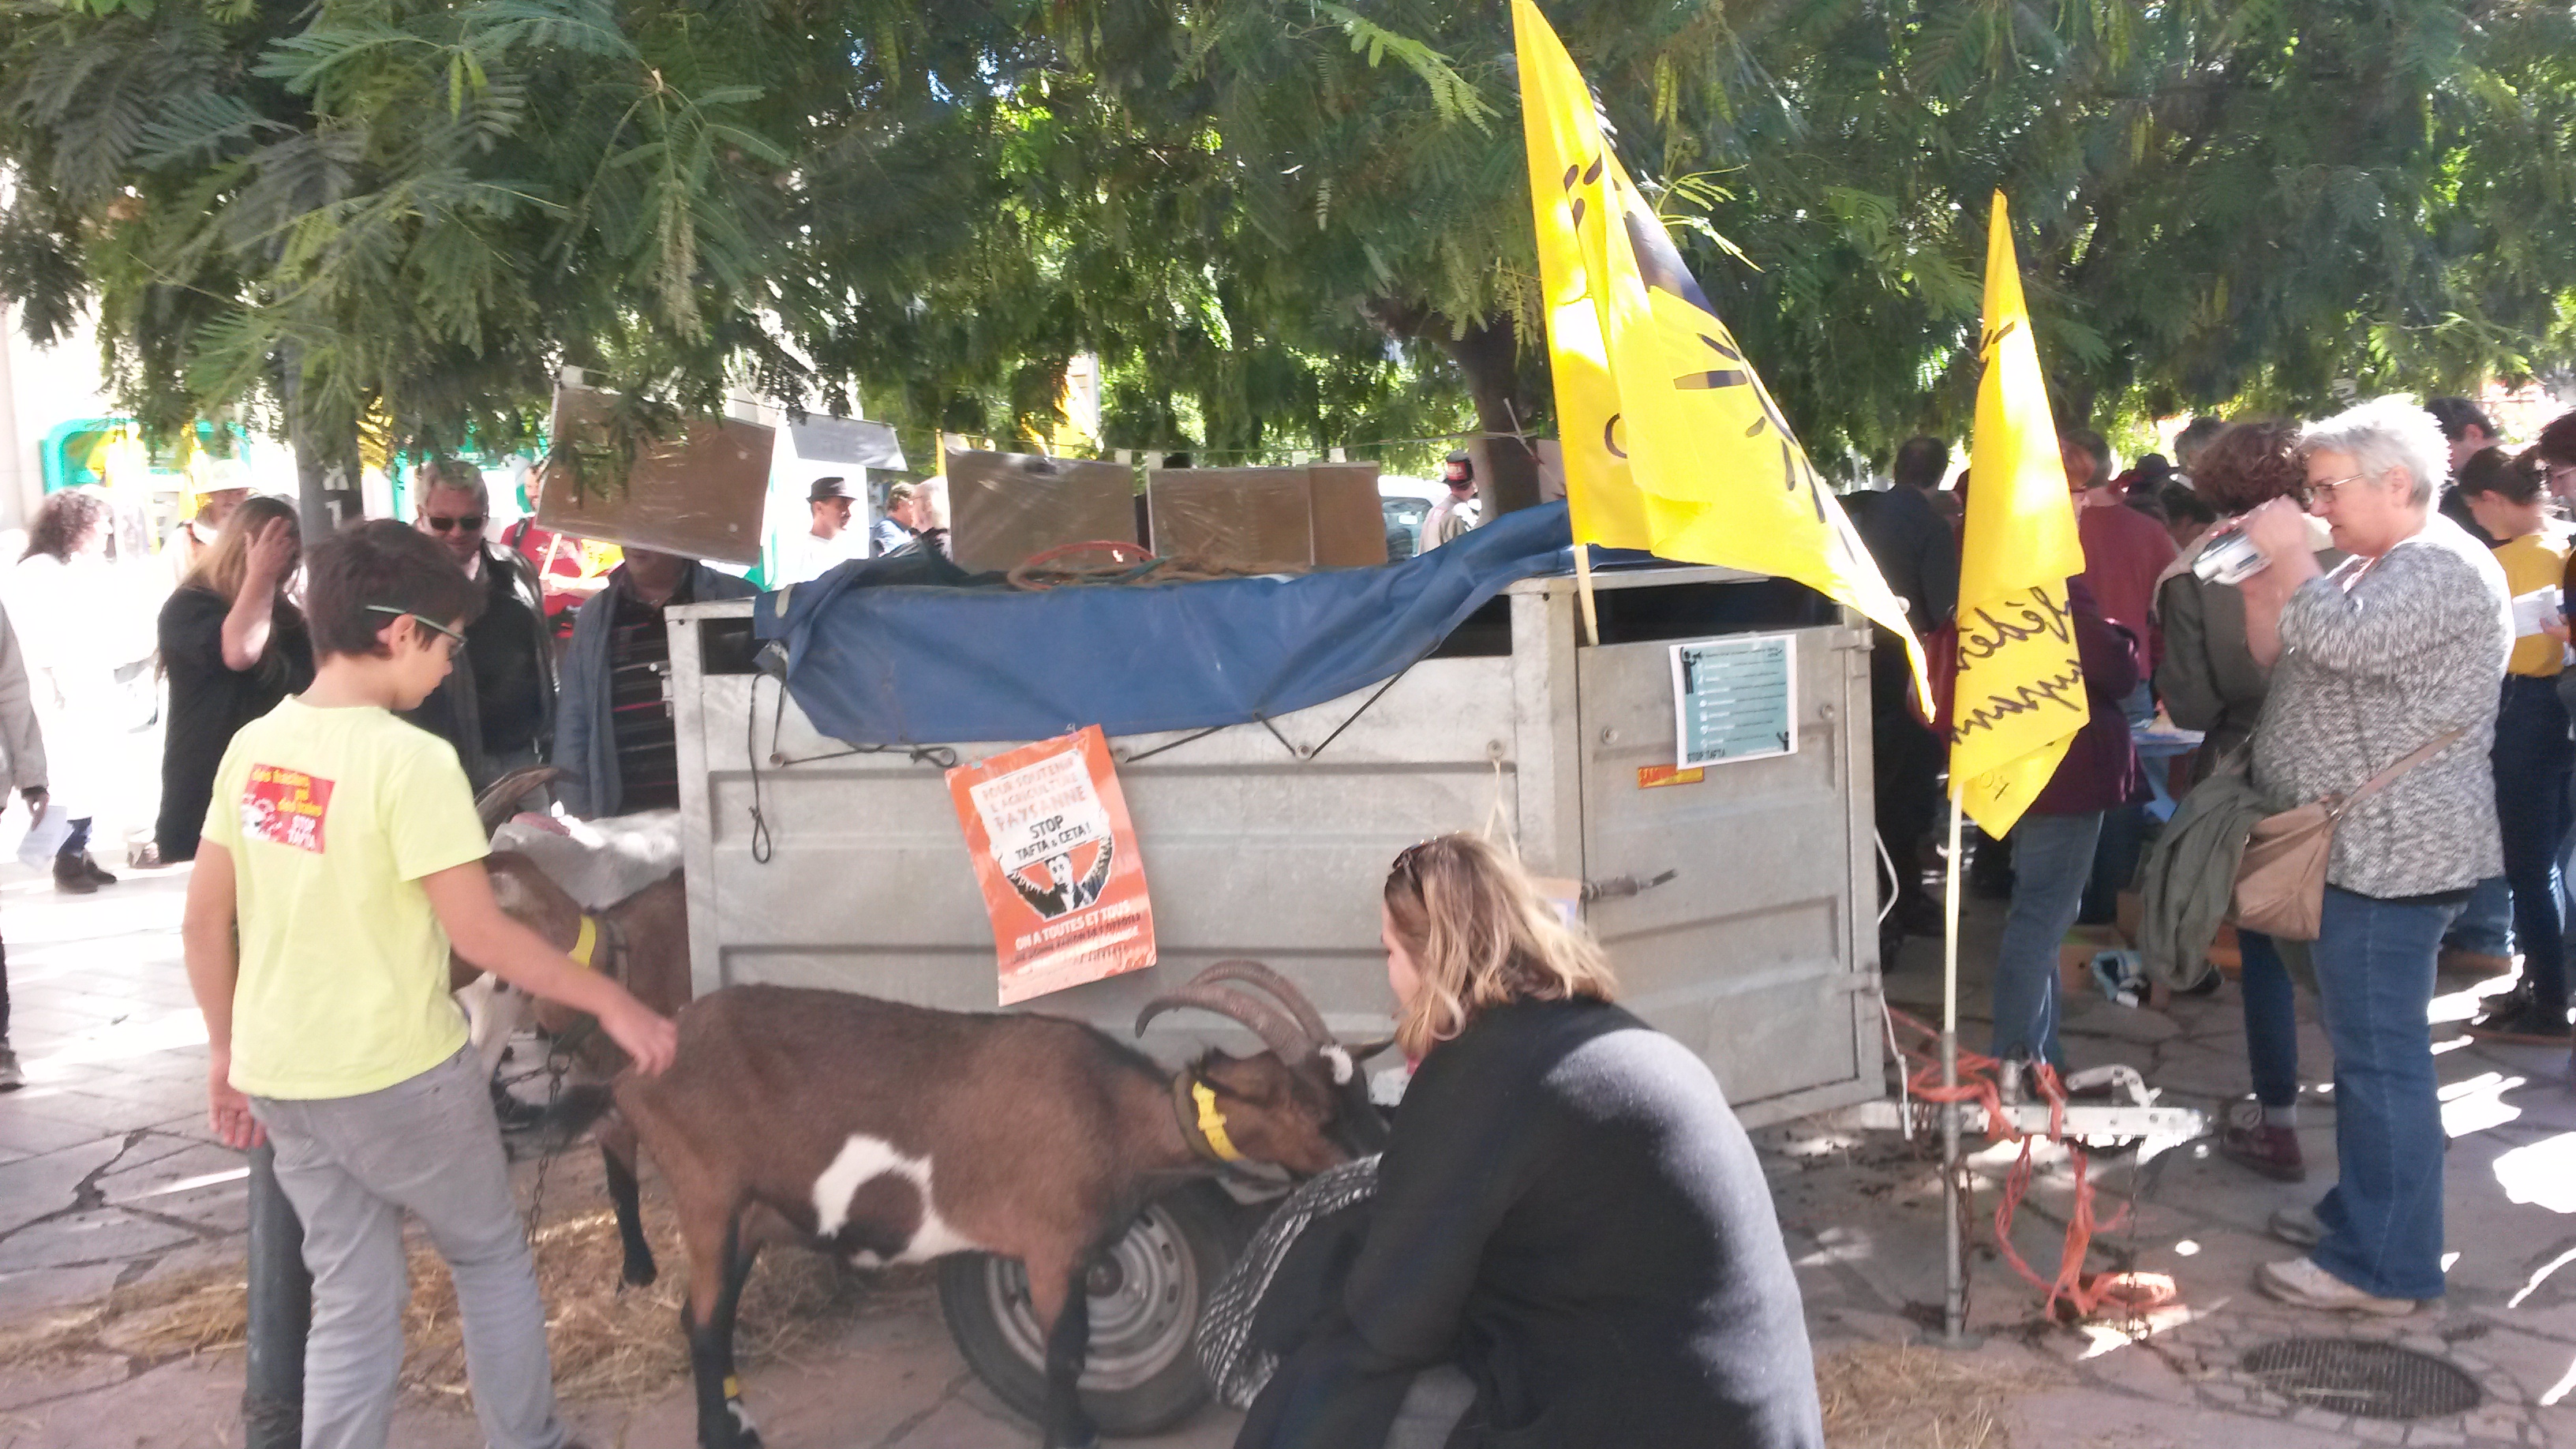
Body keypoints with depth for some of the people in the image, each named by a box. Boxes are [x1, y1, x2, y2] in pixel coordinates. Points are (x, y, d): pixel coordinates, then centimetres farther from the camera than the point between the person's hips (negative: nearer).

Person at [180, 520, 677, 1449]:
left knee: (351, 1300, 16)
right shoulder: (411, 760, -19)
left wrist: (225, 1051, 18)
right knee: (492, 1258, 17)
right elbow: (479, 935, -18)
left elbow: (203, 923, 7)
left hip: (278, 1075, 6)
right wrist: (611, 1003, -10)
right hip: (395, 1072, -6)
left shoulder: (254, 745, 2)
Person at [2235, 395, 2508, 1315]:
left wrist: (2290, 553, -18)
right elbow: (2280, 661, 15)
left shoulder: (2442, 568, -15)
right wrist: (2261, 584, -1)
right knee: (2368, 1051, 18)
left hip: (2392, 855, -11)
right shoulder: (2372, 567, 18)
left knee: (2381, 1059, -7)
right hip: (2363, 850, 11)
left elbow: (2343, 640, -32)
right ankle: (2364, 1212, 29)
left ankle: (2384, 1265, -2)